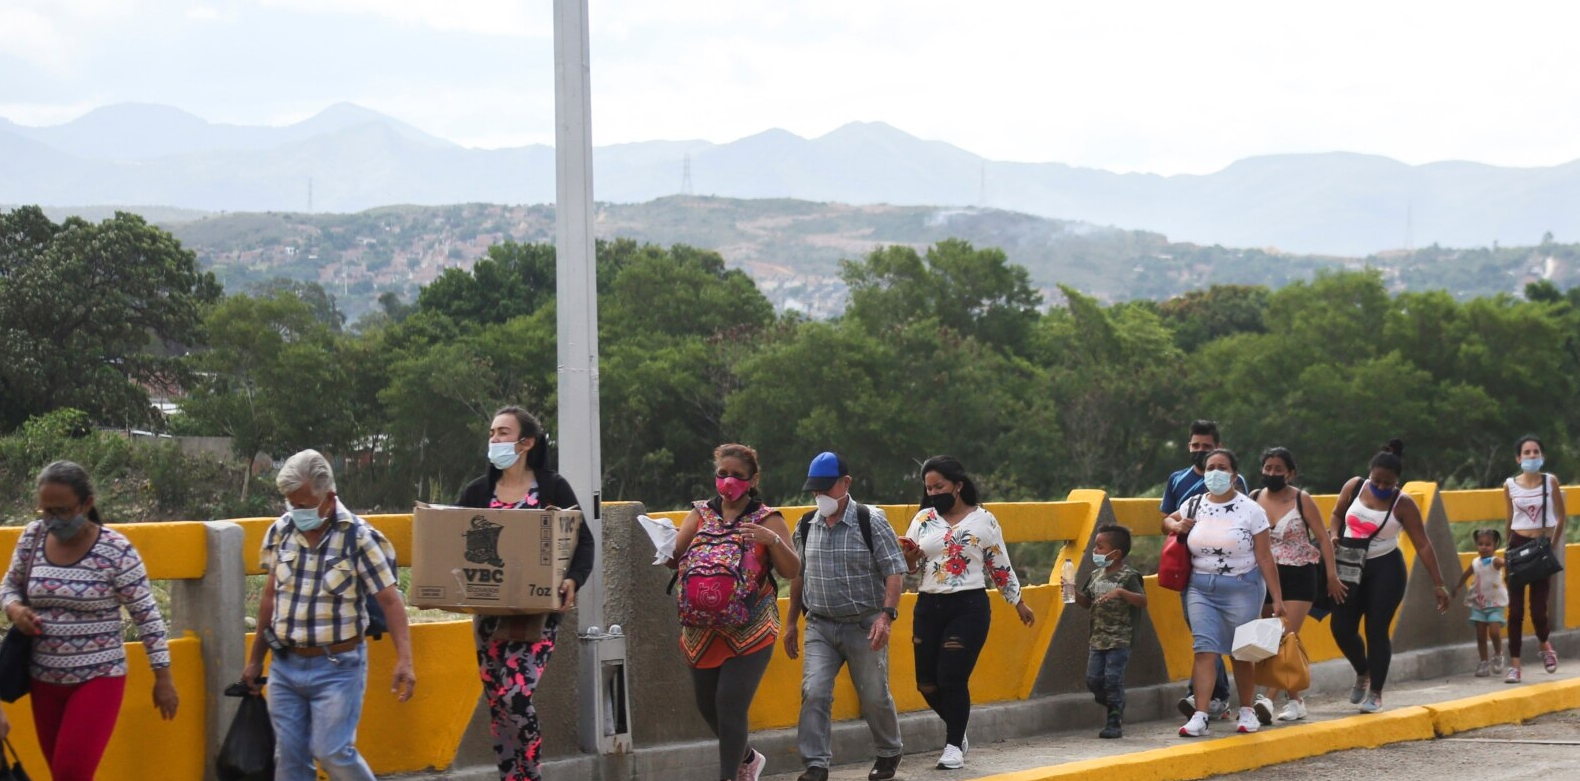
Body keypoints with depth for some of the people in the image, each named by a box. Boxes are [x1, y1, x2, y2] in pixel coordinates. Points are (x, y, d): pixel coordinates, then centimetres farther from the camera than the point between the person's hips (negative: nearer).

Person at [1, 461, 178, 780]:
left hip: (98, 678, -5)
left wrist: (163, 677, -8)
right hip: (44, 679, 5)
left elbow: (147, 615, -9)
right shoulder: (32, 537, -1)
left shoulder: (115, 550, -14)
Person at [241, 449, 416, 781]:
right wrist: (255, 660, 19)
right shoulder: (280, 532, 3)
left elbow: (390, 600, -12)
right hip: (285, 665, 5)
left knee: (332, 751, -10)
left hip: (337, 667, -5)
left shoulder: (359, 538, -12)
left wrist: (404, 660, -22)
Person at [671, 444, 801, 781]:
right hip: (702, 631, 4)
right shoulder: (701, 514, 10)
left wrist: (773, 540, -24)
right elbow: (673, 559, 1)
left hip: (749, 633, -4)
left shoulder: (767, 519, 1)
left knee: (730, 705, -13)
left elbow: (792, 570, -7)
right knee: (708, 706, 11)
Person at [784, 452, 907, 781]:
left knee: (874, 696, 7)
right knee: (814, 692, -13)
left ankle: (890, 753, 32)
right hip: (820, 626, 3)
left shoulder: (872, 521, -8)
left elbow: (894, 572, -10)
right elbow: (798, 575, 17)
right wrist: (791, 622, 16)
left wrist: (886, 614, -22)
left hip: (864, 626, -3)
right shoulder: (806, 526, 6)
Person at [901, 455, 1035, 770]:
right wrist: (909, 554, -14)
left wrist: (1019, 603, 14)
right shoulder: (924, 519, 8)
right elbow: (909, 564, 9)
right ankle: (956, 729, 29)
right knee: (927, 682, 3)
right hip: (929, 606, 4)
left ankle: (954, 747, 4)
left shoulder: (983, 520, 1)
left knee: (952, 678, -10)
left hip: (969, 607, -4)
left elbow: (1000, 567, 9)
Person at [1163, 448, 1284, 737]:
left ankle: (1247, 711, 22)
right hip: (1201, 588, 2)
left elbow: (1265, 558, -5)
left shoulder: (1250, 510, -4)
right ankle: (1200, 716, -13)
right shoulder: (1194, 506, 6)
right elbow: (1168, 521, 27)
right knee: (1204, 649, -9)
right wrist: (1176, 525, 2)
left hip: (1242, 587, -2)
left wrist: (1277, 598, -8)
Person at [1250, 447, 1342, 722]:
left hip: (1298, 577, -4)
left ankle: (1269, 699, -24)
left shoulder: (1302, 500, -6)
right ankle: (1295, 700, 17)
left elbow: (1323, 538, -2)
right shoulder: (1254, 498, 3)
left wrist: (1331, 575, -5)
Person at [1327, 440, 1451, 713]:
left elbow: (1423, 545, -8)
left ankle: (1375, 693, 6)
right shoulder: (1354, 487, -1)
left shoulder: (1402, 504, -10)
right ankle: (1362, 673, 27)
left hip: (1385, 569, -4)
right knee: (1341, 627, -2)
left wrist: (1439, 584, -11)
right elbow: (1337, 514, 16)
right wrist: (1334, 536, -6)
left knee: (1377, 630, -7)